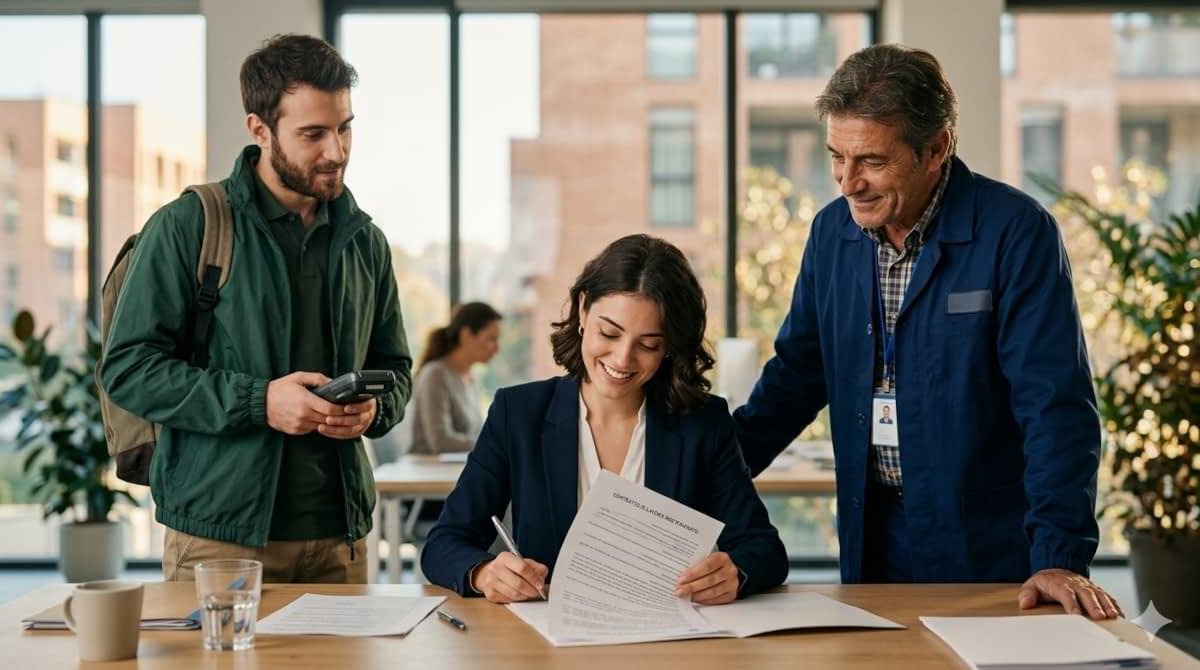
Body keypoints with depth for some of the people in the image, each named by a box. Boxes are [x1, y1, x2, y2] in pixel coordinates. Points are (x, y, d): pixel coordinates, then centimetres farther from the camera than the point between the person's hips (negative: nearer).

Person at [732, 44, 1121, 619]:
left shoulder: (1016, 233, -14)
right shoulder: (832, 231, 2)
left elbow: (1057, 405, -17)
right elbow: (796, 377, 10)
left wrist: (1059, 556, -25)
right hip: (872, 546, 5)